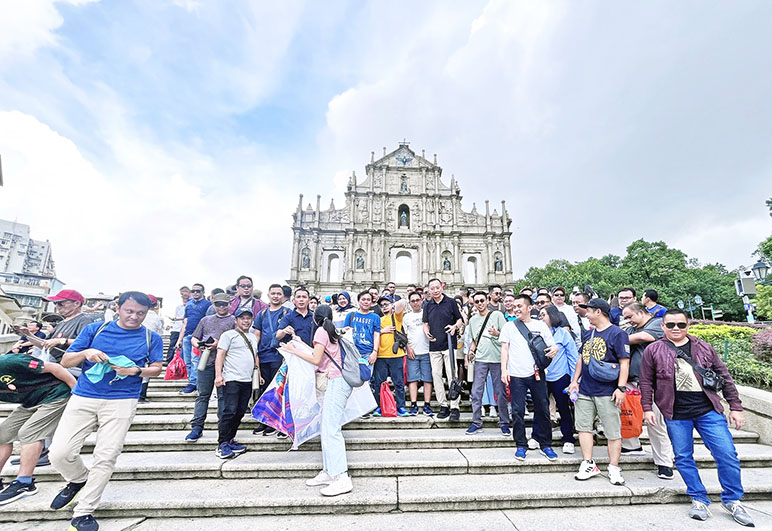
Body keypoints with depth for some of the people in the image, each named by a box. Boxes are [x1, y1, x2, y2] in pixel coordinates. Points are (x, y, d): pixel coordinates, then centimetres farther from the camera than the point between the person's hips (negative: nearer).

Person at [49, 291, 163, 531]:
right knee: (60, 453, -3)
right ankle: (78, 480, 31)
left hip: (122, 402, -1)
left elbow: (156, 368, 4)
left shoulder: (151, 338, 4)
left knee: (105, 458, -3)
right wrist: (86, 353, -14)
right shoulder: (95, 329, 6)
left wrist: (136, 370, -16)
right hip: (83, 398, 2)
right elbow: (65, 361, 7)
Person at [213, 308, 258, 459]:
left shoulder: (253, 337, 20)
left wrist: (258, 374, 21)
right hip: (231, 380, -6)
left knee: (240, 412, 9)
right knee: (230, 411, -9)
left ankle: (230, 440, 22)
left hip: (247, 381, 7)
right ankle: (222, 445, 1)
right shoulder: (228, 335, -1)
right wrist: (218, 375, -18)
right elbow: (220, 355, -8)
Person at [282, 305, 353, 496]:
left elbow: (316, 360, -9)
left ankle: (342, 478, -13)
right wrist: (300, 345, 26)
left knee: (331, 430, -11)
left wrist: (295, 351, 1)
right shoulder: (332, 331, 19)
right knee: (328, 428, 11)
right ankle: (328, 472, 15)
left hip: (336, 381, -9)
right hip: (337, 381, 10)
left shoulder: (321, 331, -5)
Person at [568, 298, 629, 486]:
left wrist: (621, 387, -15)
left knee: (613, 432, 5)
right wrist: (575, 380, 13)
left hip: (607, 392, -6)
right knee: (584, 427, 8)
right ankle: (588, 464, 18)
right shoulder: (588, 334, 13)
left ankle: (614, 469, 18)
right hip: (585, 391, 7)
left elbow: (624, 362, -10)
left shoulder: (617, 333, -7)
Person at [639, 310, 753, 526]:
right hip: (675, 414, -1)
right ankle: (699, 499, 23)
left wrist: (736, 407, 8)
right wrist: (647, 408, -3)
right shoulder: (653, 350, -1)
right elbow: (646, 382, 2)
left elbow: (725, 377, 12)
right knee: (683, 458, 6)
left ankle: (732, 500, 25)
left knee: (727, 454, 3)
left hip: (708, 411, 2)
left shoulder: (704, 348, 6)